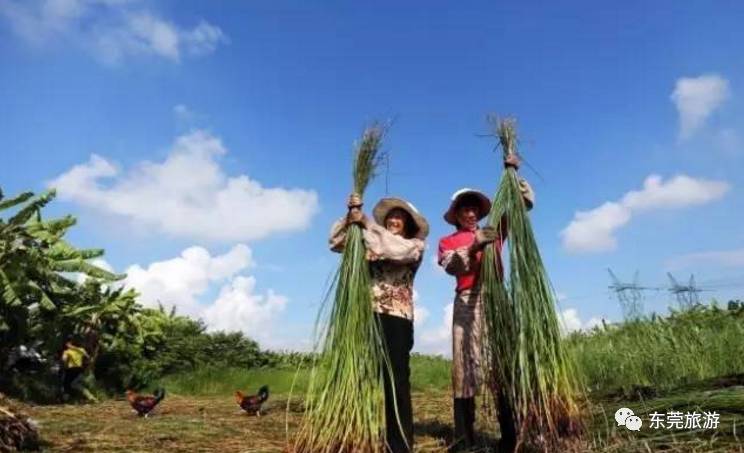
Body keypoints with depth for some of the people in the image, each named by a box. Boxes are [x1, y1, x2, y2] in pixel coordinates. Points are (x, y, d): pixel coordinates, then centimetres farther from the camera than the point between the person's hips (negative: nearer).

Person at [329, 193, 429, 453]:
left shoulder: (414, 245, 9)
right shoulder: (370, 243, 19)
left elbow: (396, 249, -13)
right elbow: (336, 242, 14)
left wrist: (366, 221, -9)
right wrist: (350, 215, 1)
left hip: (395, 319, -3)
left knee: (395, 383, -3)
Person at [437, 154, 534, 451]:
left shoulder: (494, 231, 20)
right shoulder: (447, 242, 15)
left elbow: (525, 202, 18)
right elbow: (451, 266, -7)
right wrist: (473, 246, -22)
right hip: (467, 303, -1)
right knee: (465, 365, -3)